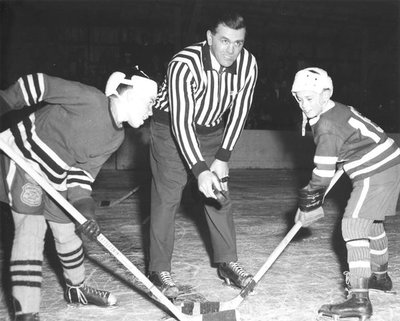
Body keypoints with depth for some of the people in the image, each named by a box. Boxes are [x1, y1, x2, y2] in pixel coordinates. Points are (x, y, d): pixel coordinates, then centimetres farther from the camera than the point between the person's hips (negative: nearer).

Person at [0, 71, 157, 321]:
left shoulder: (116, 137, -1)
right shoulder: (90, 99, -24)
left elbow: (84, 169, -3)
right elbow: (36, 84, -20)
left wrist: (84, 207, -16)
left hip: (55, 176, 8)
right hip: (22, 153, -7)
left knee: (66, 230, 14)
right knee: (31, 226, -14)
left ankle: (76, 288, 37)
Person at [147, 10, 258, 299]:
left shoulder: (248, 65, -15)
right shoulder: (184, 65, -31)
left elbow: (238, 111, -7)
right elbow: (181, 122, -35)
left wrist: (223, 157, -11)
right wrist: (200, 170, -41)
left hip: (213, 131, 5)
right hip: (171, 128, -4)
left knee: (220, 195, 4)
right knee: (167, 198, -6)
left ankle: (227, 263, 16)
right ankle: (159, 269, 4)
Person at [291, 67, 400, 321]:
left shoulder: (327, 127, -21)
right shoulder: (338, 109, 10)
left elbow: (323, 173, -21)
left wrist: (310, 199, -7)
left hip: (376, 173, -11)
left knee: (354, 226, -16)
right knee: (372, 223, 25)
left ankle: (359, 300, -21)